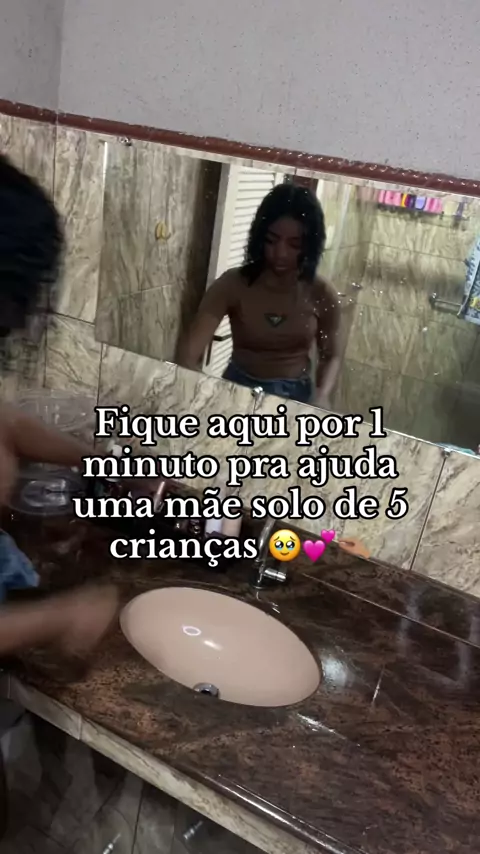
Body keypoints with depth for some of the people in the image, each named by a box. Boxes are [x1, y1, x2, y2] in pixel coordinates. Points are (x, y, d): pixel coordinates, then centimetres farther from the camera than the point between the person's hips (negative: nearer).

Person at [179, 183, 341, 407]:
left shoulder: (321, 295, -7)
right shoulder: (232, 284, -12)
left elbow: (330, 357, 6)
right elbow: (189, 352, -18)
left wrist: (322, 395, -14)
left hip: (295, 396, 1)